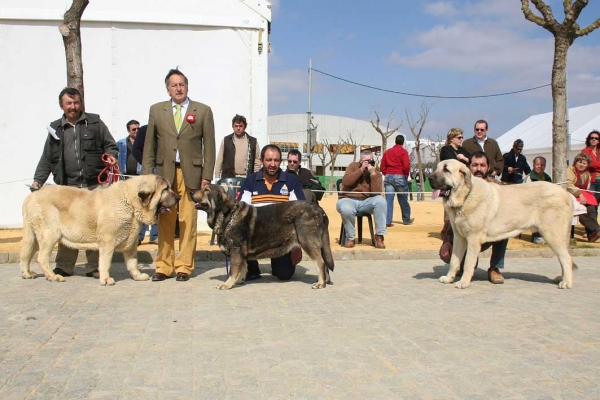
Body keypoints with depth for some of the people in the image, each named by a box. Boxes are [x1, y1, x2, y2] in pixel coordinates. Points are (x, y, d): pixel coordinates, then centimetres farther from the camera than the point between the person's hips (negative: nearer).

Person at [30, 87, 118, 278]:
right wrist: (38, 180, 6)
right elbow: (47, 159, 15)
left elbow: (110, 145, 11)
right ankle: (64, 266, 11)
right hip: (68, 186, 2)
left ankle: (94, 266, 10)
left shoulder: (95, 122, 9)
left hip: (95, 184, -1)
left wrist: (111, 155, -11)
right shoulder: (55, 128, 15)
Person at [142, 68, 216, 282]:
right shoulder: (156, 110, 11)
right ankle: (164, 266, 11)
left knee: (188, 221, -2)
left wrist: (207, 176, -2)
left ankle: (184, 266, 7)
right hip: (164, 172, 2)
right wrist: (147, 174, 4)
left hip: (191, 172, -1)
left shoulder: (203, 111, 7)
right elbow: (149, 145, 11)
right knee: (164, 221, 3)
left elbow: (209, 146, 4)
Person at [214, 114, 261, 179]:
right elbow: (219, 161, 9)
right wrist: (217, 178, 3)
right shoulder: (226, 140, 8)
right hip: (228, 178, 0)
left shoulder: (253, 141, 8)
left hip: (246, 179, 0)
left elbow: (257, 162, 8)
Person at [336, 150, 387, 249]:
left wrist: (373, 174, -20)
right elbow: (345, 182, -18)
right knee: (347, 209, -38)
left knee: (381, 200, -28)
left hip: (366, 202, 2)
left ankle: (379, 236, -20)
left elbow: (376, 193, -16)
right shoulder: (353, 166, 0)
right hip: (348, 199, -2)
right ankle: (350, 238, -11)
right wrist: (361, 170, -20)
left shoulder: (376, 174, 1)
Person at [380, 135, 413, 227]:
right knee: (403, 200, 9)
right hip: (400, 177, -4)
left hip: (388, 177, 4)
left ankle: (387, 221, -8)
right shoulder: (403, 151, -3)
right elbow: (406, 165, -13)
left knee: (388, 200, -1)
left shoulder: (387, 152, 12)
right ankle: (406, 220, 21)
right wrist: (407, 174, 2)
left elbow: (382, 166, 9)